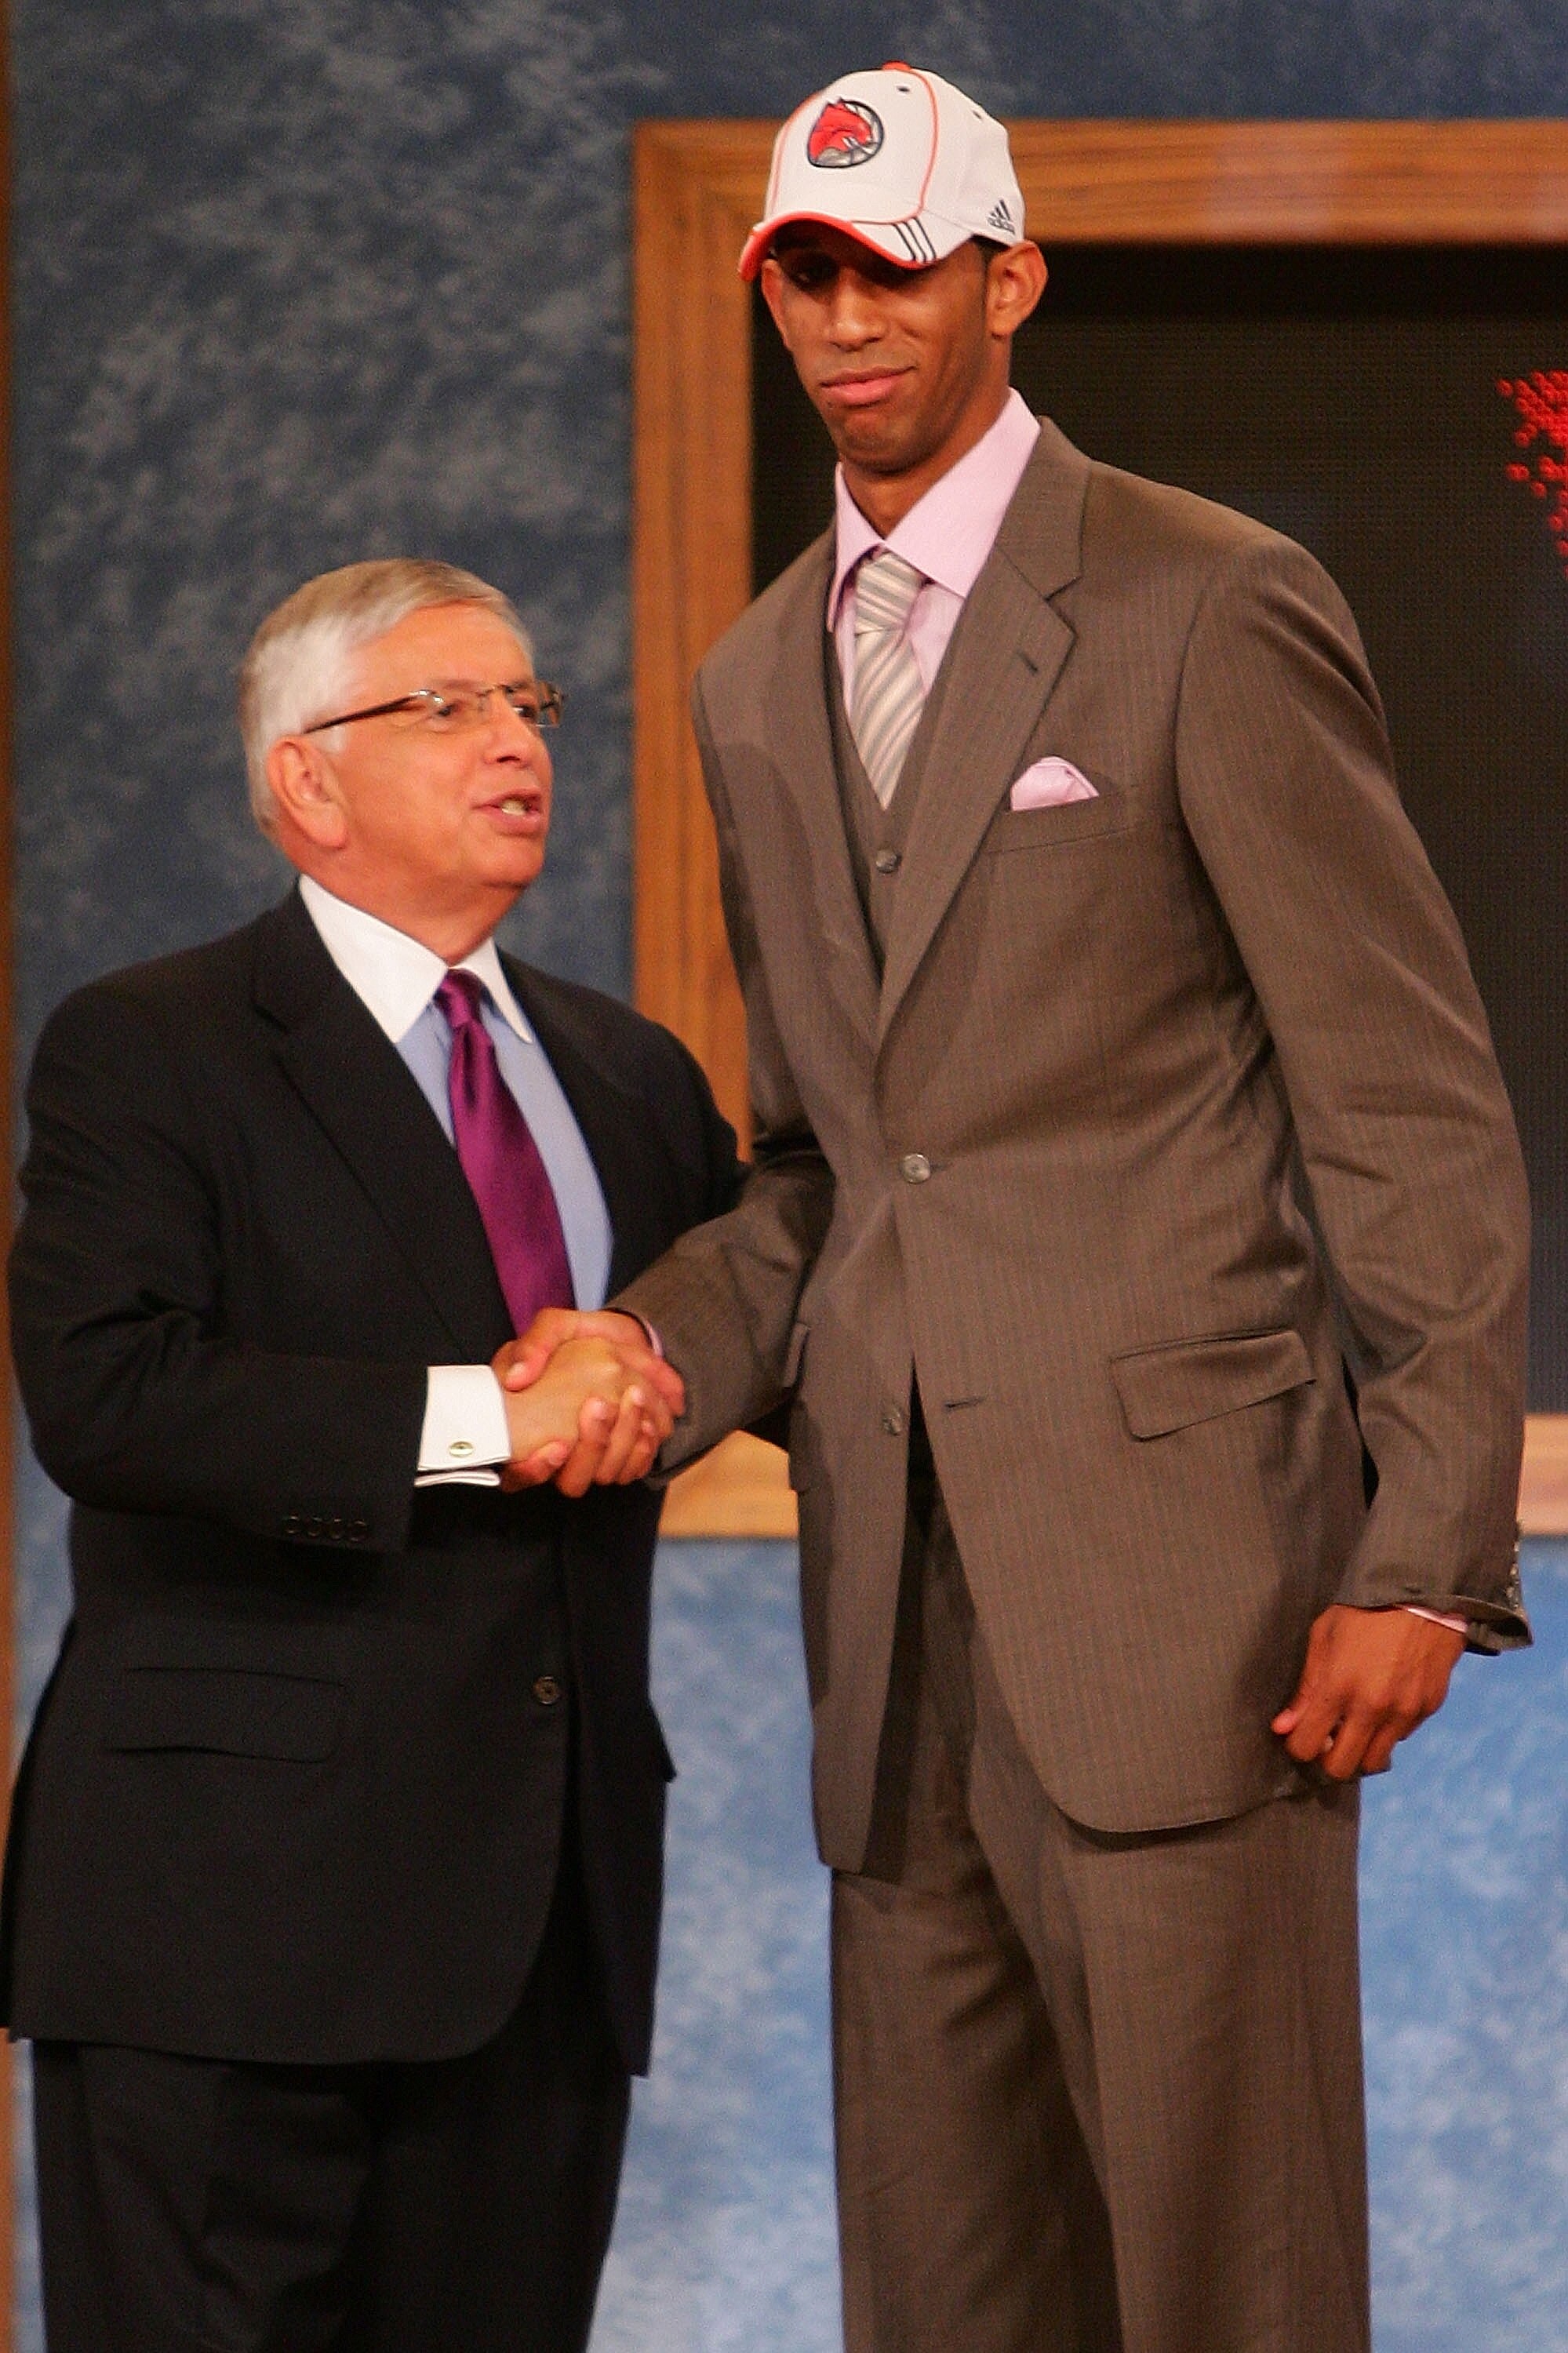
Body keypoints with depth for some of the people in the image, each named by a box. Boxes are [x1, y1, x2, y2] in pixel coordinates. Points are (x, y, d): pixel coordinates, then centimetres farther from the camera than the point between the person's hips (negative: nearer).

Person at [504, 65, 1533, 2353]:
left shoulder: (1214, 613, -3)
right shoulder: (757, 685, 19)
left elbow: (1414, 1110, -5)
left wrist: (1429, 1556, -11)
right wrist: (659, 1348, 2)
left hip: (1168, 1566, -6)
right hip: (898, 1596, 6)